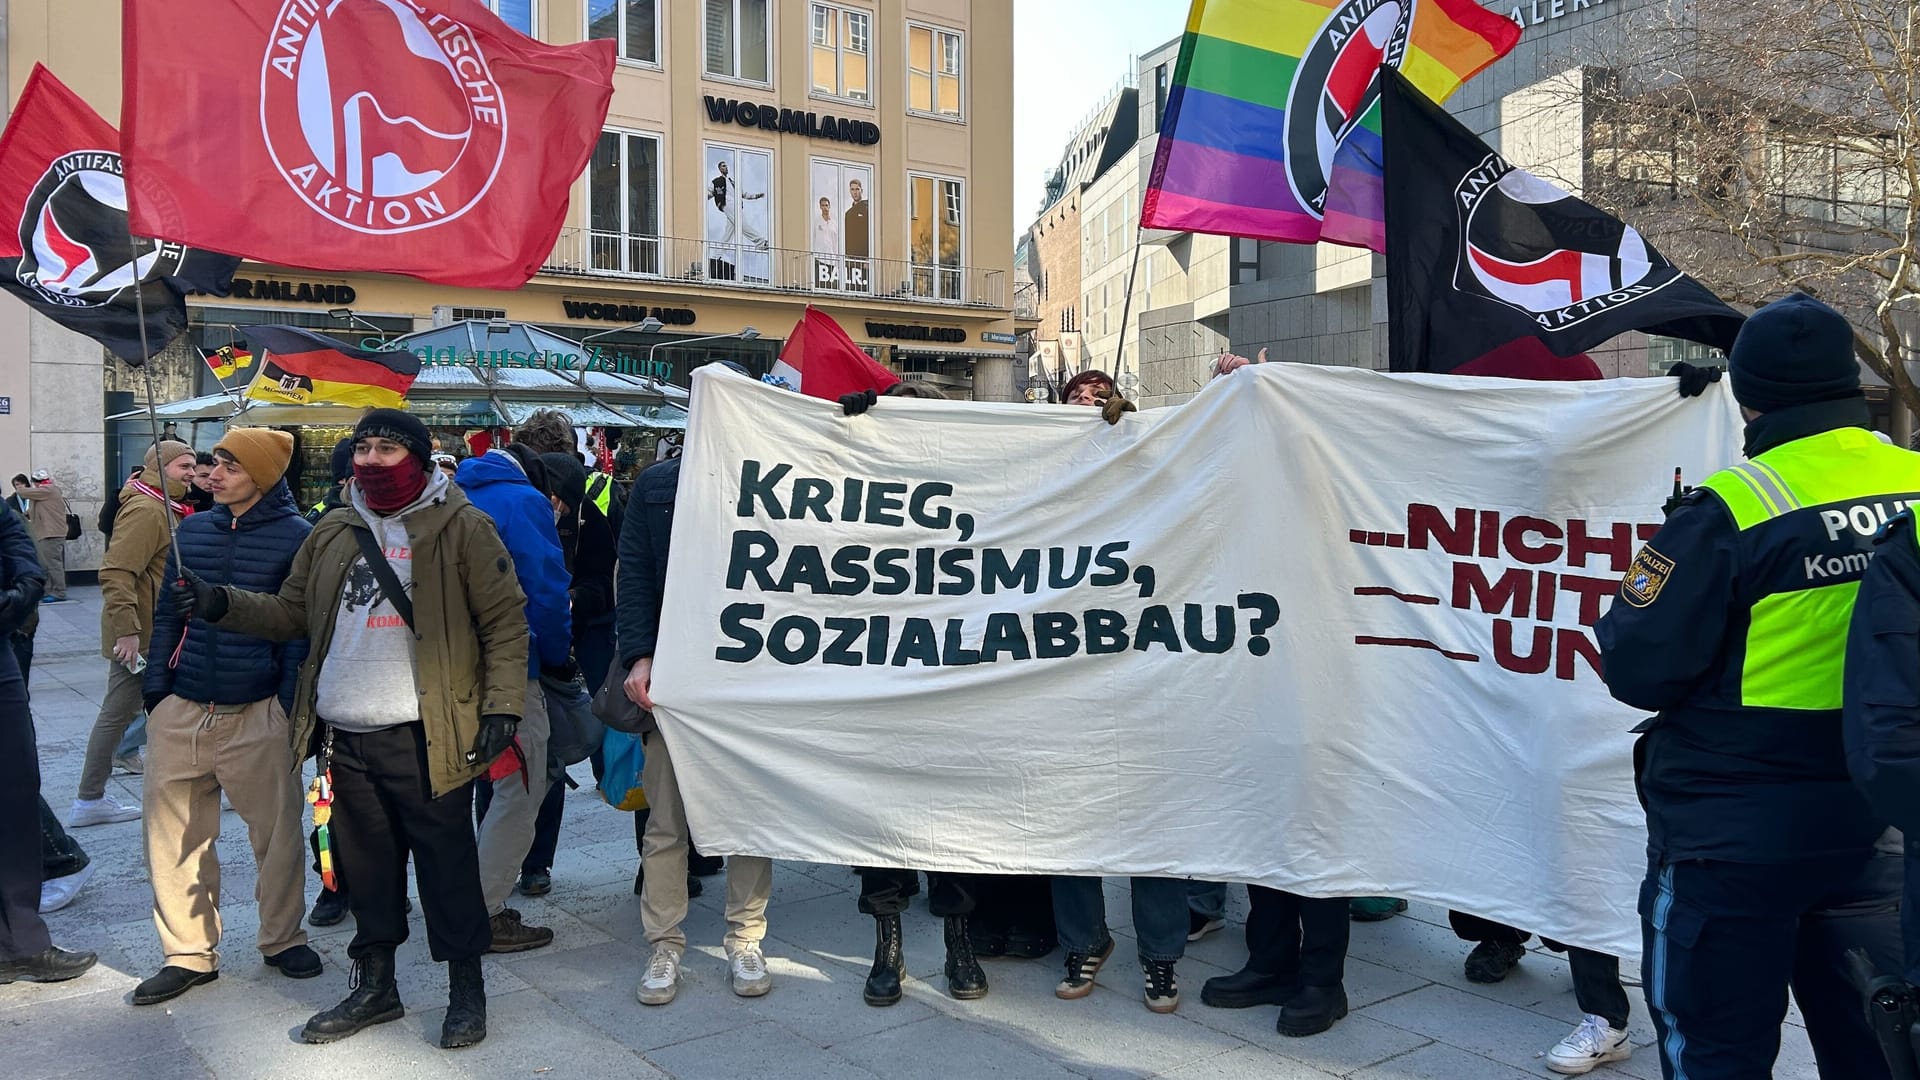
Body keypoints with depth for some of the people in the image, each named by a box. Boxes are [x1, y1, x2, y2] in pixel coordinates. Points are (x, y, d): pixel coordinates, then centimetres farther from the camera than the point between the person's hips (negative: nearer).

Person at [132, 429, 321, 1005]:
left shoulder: (296, 536, -5)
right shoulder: (194, 529, 9)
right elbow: (167, 613, 14)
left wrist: (291, 703, -9)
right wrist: (155, 687, 6)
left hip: (257, 715, -4)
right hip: (181, 712, 4)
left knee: (278, 832, 6)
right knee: (172, 833, 6)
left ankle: (283, 938, 26)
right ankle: (189, 952, 21)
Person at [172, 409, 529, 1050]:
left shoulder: (461, 528, -5)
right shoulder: (333, 533, 13)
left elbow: (505, 622, -7)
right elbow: (291, 613, 19)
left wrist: (500, 705, -13)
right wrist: (221, 604, 3)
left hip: (425, 737, -5)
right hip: (347, 738, 6)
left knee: (446, 864, 3)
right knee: (364, 867, 16)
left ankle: (466, 990, 20)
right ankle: (374, 986, 33)